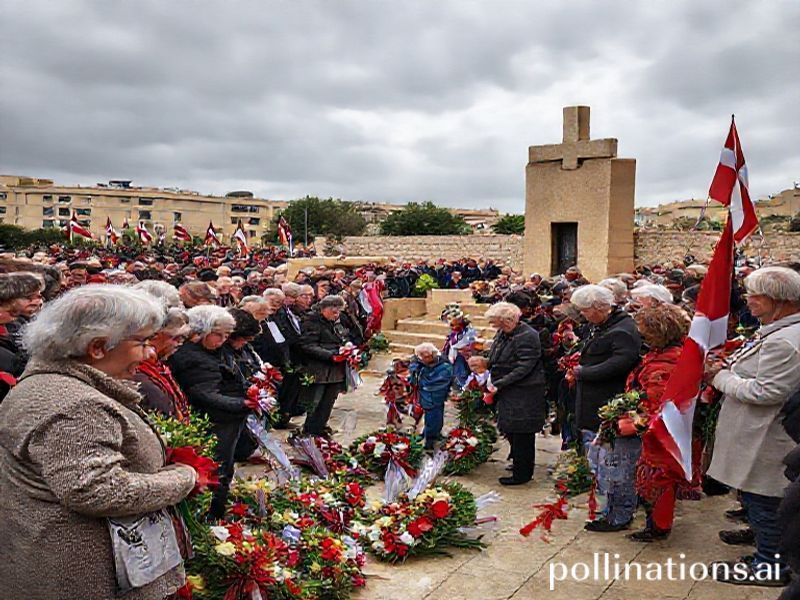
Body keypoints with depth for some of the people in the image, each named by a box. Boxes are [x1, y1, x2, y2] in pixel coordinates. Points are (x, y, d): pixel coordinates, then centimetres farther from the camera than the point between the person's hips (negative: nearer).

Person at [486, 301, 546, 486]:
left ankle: (522, 474, 10)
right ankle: (519, 462, 33)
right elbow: (495, 360, 20)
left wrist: (498, 384, -22)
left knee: (521, 434, -1)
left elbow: (523, 368, -23)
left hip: (524, 395, -8)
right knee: (510, 430, 16)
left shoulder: (527, 337, -19)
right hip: (507, 393, 8)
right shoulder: (502, 334, 8)